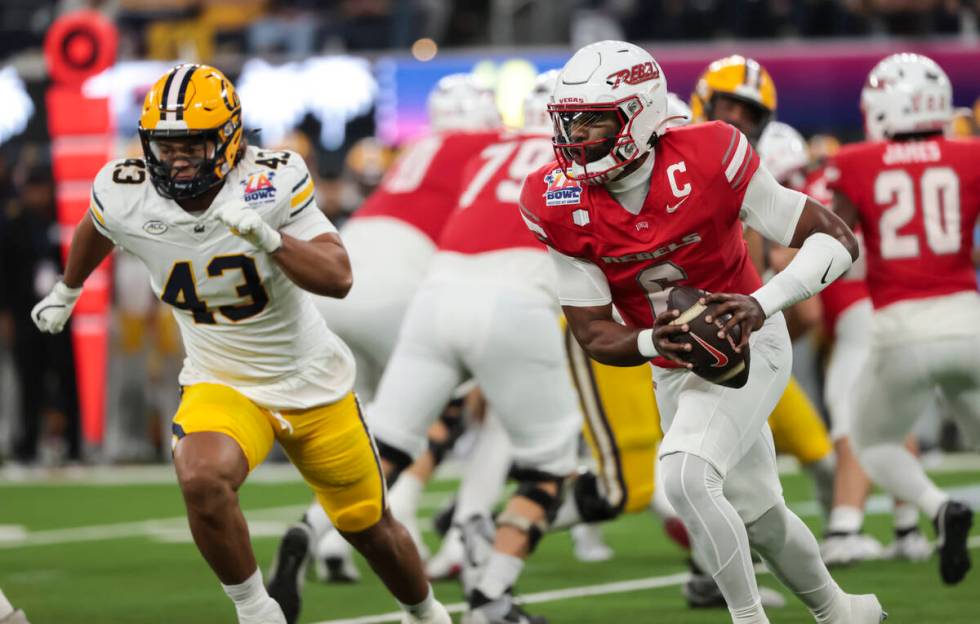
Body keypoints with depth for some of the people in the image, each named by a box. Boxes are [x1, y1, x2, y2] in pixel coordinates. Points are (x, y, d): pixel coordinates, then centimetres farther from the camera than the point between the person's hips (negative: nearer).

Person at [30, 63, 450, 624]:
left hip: (310, 382, -1)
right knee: (202, 479, -32)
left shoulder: (273, 183, -23)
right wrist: (67, 291, 29)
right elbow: (94, 231, 11)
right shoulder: (126, 197, -15)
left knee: (369, 526, 13)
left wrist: (267, 236, -42)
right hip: (221, 384, 1)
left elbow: (338, 279, -27)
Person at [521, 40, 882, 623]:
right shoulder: (561, 206, -17)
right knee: (756, 513, 18)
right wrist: (654, 342, -33)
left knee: (684, 475, -28)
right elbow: (594, 333, -11)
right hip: (675, 370, 5)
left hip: (747, 346, -5)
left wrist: (763, 303, -37)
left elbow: (839, 240, -23)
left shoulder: (707, 165, -27)